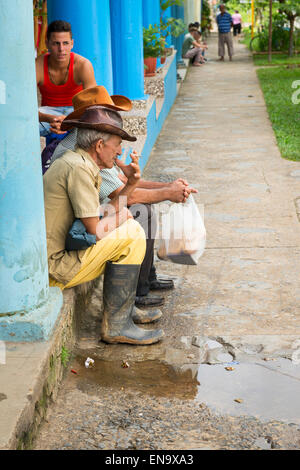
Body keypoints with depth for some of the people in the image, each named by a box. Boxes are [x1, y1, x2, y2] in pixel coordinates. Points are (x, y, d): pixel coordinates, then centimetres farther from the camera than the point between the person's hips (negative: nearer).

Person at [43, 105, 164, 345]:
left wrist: (130, 185, 6)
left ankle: (127, 308, 22)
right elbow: (95, 231, -19)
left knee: (125, 224, 20)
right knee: (132, 234, -13)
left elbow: (101, 217, 16)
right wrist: (120, 216, 0)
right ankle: (116, 324, -8)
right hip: (55, 267, -11)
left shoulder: (79, 162, 15)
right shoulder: (78, 168, -18)